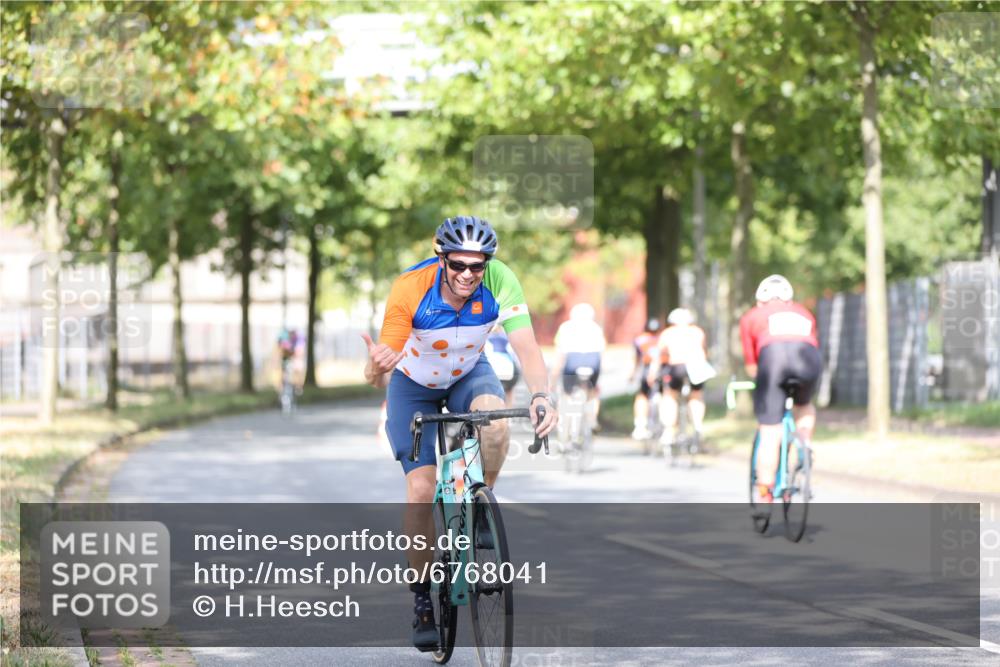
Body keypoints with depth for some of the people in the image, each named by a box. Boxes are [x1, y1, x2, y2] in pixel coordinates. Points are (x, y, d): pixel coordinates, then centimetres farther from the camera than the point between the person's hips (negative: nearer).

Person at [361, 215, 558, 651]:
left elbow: (526, 348, -33)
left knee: (495, 421, -32)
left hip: (468, 373, 2)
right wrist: (376, 368, -56)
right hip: (414, 382, -1)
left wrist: (541, 396, -51)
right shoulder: (410, 289, -34)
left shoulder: (499, 282, -29)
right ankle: (422, 601, 2)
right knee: (421, 489, -13)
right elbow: (382, 375, -32)